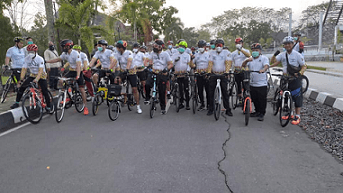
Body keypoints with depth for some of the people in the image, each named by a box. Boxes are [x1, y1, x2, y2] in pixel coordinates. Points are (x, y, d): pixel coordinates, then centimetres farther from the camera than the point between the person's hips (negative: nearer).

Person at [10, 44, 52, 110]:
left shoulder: (40, 59, -21)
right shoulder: (27, 59, -8)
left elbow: (41, 70, -32)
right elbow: (24, 69, -11)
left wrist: (37, 79, -46)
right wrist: (21, 80, -21)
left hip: (41, 76, -4)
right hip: (32, 75, 4)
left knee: (44, 92, -15)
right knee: (22, 87, -9)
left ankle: (49, 106, 1)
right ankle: (17, 103, 4)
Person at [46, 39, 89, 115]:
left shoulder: (76, 54, -22)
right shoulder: (65, 54, -1)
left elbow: (78, 65, -31)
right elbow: (57, 59, 11)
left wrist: (78, 76, -43)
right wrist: (46, 61, 6)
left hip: (78, 72, -6)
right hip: (71, 71, 6)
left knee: (82, 89, -7)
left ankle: (85, 107, 1)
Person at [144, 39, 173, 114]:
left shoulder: (165, 54, 0)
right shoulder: (153, 53, 11)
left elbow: (171, 64, -3)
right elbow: (146, 60, 11)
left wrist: (166, 69, -21)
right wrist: (146, 66, -10)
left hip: (162, 74, -2)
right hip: (153, 72, 3)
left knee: (162, 92, 2)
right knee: (147, 85, -26)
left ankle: (163, 108, 16)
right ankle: (147, 98, 1)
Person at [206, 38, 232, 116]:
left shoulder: (226, 52, 5)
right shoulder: (212, 53, 11)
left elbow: (227, 62, -7)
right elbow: (210, 63, 0)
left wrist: (227, 71, -24)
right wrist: (208, 72, -16)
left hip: (223, 74, -2)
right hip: (213, 74, 2)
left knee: (225, 92, -3)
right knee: (211, 92, 2)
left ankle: (228, 109, 5)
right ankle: (211, 109, 13)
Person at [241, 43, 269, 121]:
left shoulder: (264, 58, -1)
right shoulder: (249, 59, 10)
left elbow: (266, 65, -20)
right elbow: (243, 65, -6)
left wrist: (263, 70, -42)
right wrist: (246, 60, -27)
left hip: (262, 83, -4)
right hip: (252, 83, 4)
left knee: (262, 99, 0)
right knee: (254, 99, 14)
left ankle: (262, 114, 12)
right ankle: (257, 111, 31)